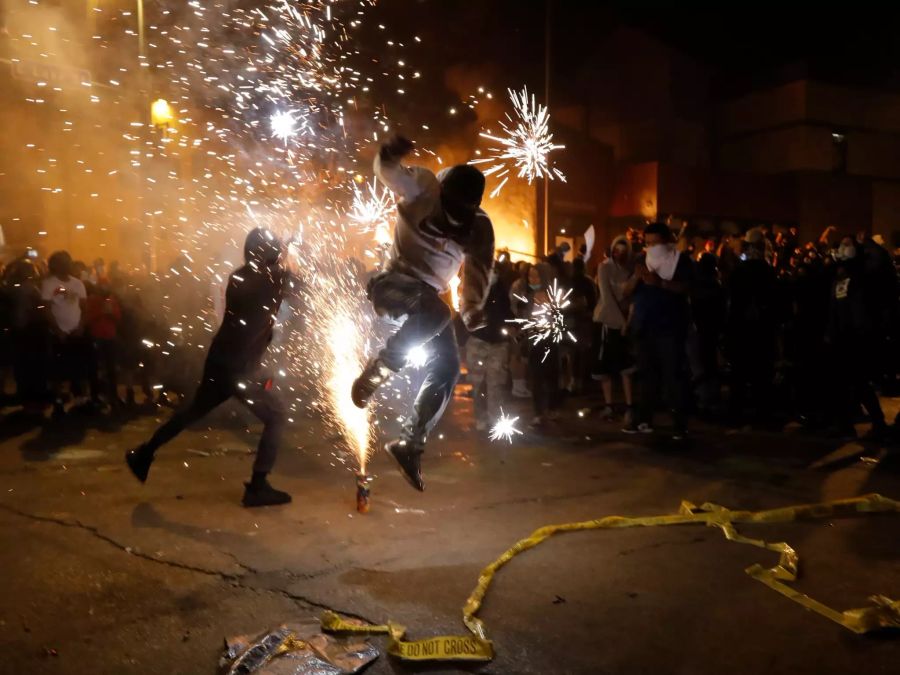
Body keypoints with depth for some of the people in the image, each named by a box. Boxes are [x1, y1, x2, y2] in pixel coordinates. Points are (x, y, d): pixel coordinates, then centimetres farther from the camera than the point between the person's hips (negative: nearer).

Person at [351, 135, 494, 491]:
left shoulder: (479, 226, 1)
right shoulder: (423, 189, -10)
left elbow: (477, 270, -4)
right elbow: (390, 173, -23)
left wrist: (473, 307, -21)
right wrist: (391, 154, -46)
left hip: (428, 296, 6)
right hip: (394, 281, -6)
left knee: (447, 368, -2)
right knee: (436, 311, -36)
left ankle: (410, 444, 8)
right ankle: (372, 374, -20)